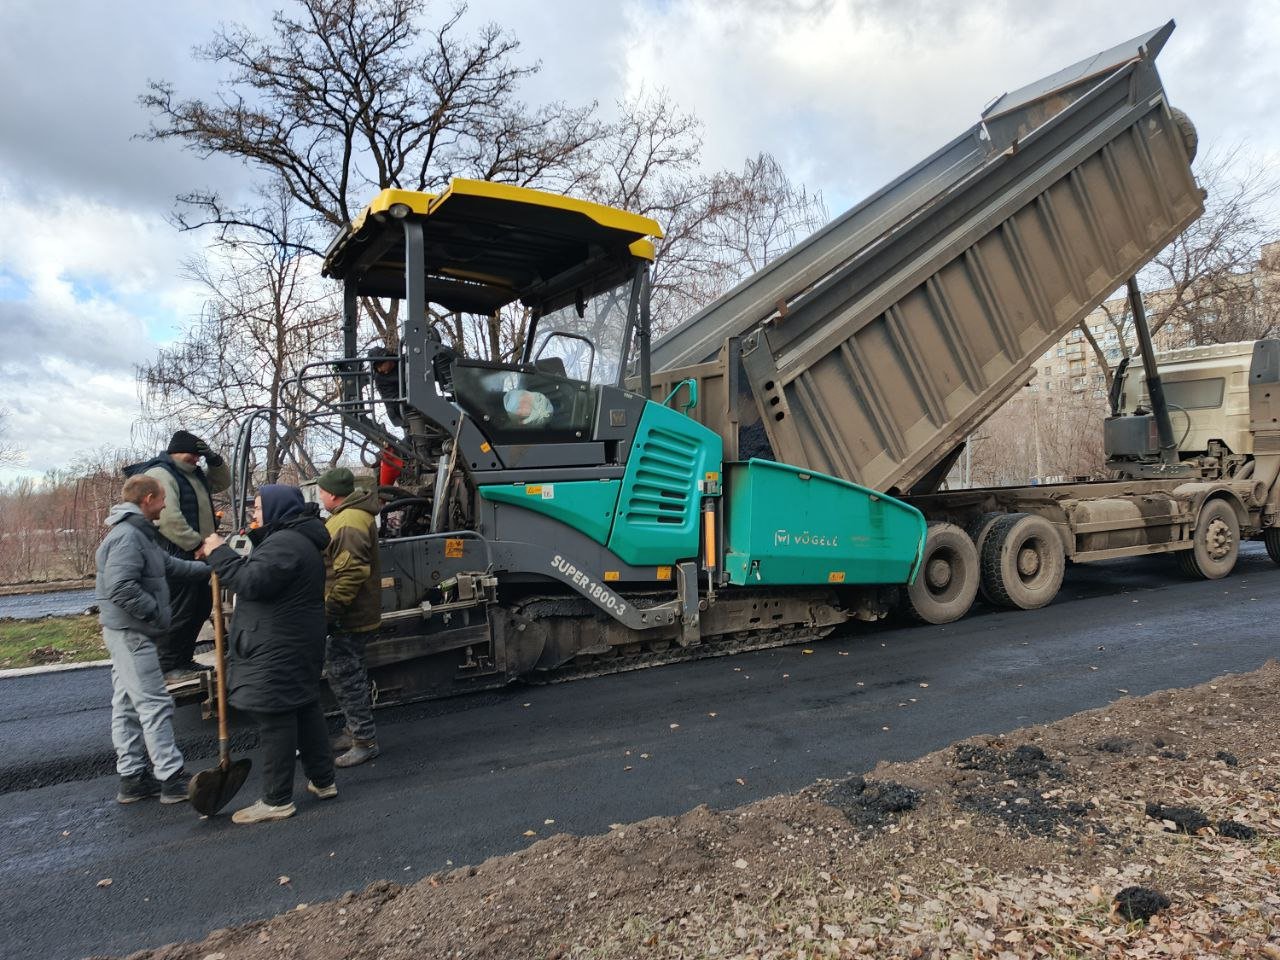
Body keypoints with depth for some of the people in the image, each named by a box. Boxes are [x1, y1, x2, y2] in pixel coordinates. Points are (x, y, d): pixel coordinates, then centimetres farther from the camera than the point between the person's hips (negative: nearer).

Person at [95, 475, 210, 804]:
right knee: (155, 704, -7)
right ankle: (171, 778, -2)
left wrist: (209, 569, 22)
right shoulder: (128, 536, -18)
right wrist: (157, 614, -20)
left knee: (127, 706, 13)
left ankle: (132, 777, 21)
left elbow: (169, 565, 24)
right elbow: (121, 588, -28)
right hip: (130, 632, -11)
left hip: (127, 632, 11)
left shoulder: (137, 533, 16)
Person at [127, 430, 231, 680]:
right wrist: (197, 544, -19)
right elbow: (168, 518, -22)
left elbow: (222, 483, 26)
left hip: (197, 554, 10)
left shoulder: (194, 475, 18)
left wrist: (215, 460, 8)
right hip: (177, 556, -10)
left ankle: (183, 660, 26)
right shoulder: (160, 475, -13)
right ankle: (166, 666, 4)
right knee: (179, 612, -7)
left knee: (200, 608, 15)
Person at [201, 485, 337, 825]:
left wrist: (219, 553, -15)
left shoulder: (284, 543, -18)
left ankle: (277, 800, 4)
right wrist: (223, 554, 8)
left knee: (275, 719, -4)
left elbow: (251, 582, -25)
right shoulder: (298, 540, 17)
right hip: (299, 646, 11)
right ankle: (322, 781, 27)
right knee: (305, 710, 17)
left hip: (277, 652, -11)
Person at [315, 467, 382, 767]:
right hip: (353, 615, 11)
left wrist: (330, 609, -24)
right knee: (349, 671, 20)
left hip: (348, 618, -11)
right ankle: (356, 731, 32)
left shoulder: (348, 525, -22)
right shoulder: (353, 515, 12)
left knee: (344, 674, -3)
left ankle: (364, 740, 5)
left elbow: (352, 573, -30)